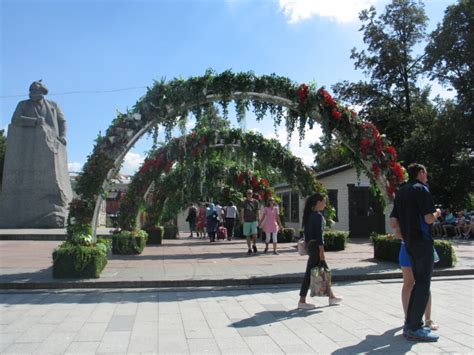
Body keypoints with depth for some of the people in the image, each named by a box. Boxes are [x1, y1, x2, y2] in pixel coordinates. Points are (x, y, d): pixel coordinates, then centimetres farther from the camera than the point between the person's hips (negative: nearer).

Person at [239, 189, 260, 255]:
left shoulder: (255, 201, 7)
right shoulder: (244, 202, 3)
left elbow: (257, 211, 12)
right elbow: (242, 211, -4)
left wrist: (258, 218, 7)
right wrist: (242, 218, -16)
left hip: (254, 220, 0)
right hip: (246, 221, 0)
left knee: (254, 234, -12)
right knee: (248, 235, 4)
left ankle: (254, 245, 15)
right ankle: (250, 249, 15)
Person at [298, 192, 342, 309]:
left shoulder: (310, 214, 12)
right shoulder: (318, 215, -16)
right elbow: (319, 234, -20)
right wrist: (321, 250, -19)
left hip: (310, 245, 10)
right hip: (316, 246, -10)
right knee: (310, 272, -4)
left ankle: (331, 297, 27)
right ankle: (302, 301, 3)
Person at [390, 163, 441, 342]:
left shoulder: (400, 192, 13)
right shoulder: (421, 189, -9)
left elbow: (393, 222, 11)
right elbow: (429, 218, -16)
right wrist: (437, 213, 4)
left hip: (410, 243, 8)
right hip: (422, 241, -8)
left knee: (418, 283, 16)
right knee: (423, 285, -2)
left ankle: (410, 323, 20)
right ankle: (414, 329, 1)